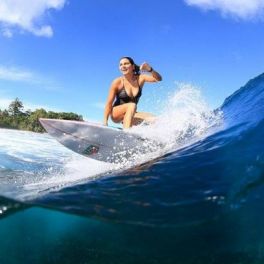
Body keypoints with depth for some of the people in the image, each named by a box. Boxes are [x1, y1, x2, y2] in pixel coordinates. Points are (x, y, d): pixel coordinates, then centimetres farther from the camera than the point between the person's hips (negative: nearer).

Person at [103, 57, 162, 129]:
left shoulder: (140, 78, -6)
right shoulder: (118, 82, -12)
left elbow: (158, 79, -17)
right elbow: (109, 103, -13)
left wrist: (150, 69, -36)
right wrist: (105, 121, -20)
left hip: (130, 114, 4)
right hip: (116, 113, -3)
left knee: (154, 120, -17)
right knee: (132, 105, -34)